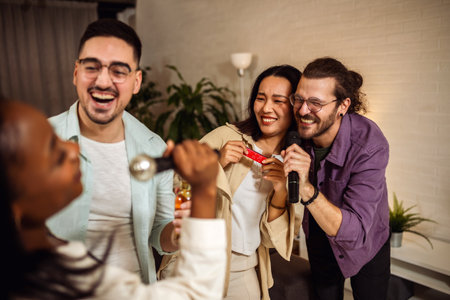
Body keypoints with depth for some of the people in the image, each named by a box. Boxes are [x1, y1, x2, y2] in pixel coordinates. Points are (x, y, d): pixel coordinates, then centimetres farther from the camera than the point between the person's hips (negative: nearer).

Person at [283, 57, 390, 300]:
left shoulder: (370, 145, -36)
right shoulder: (299, 131, -22)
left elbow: (355, 233, -41)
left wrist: (307, 190, -53)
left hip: (366, 242, -3)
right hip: (319, 234, 4)